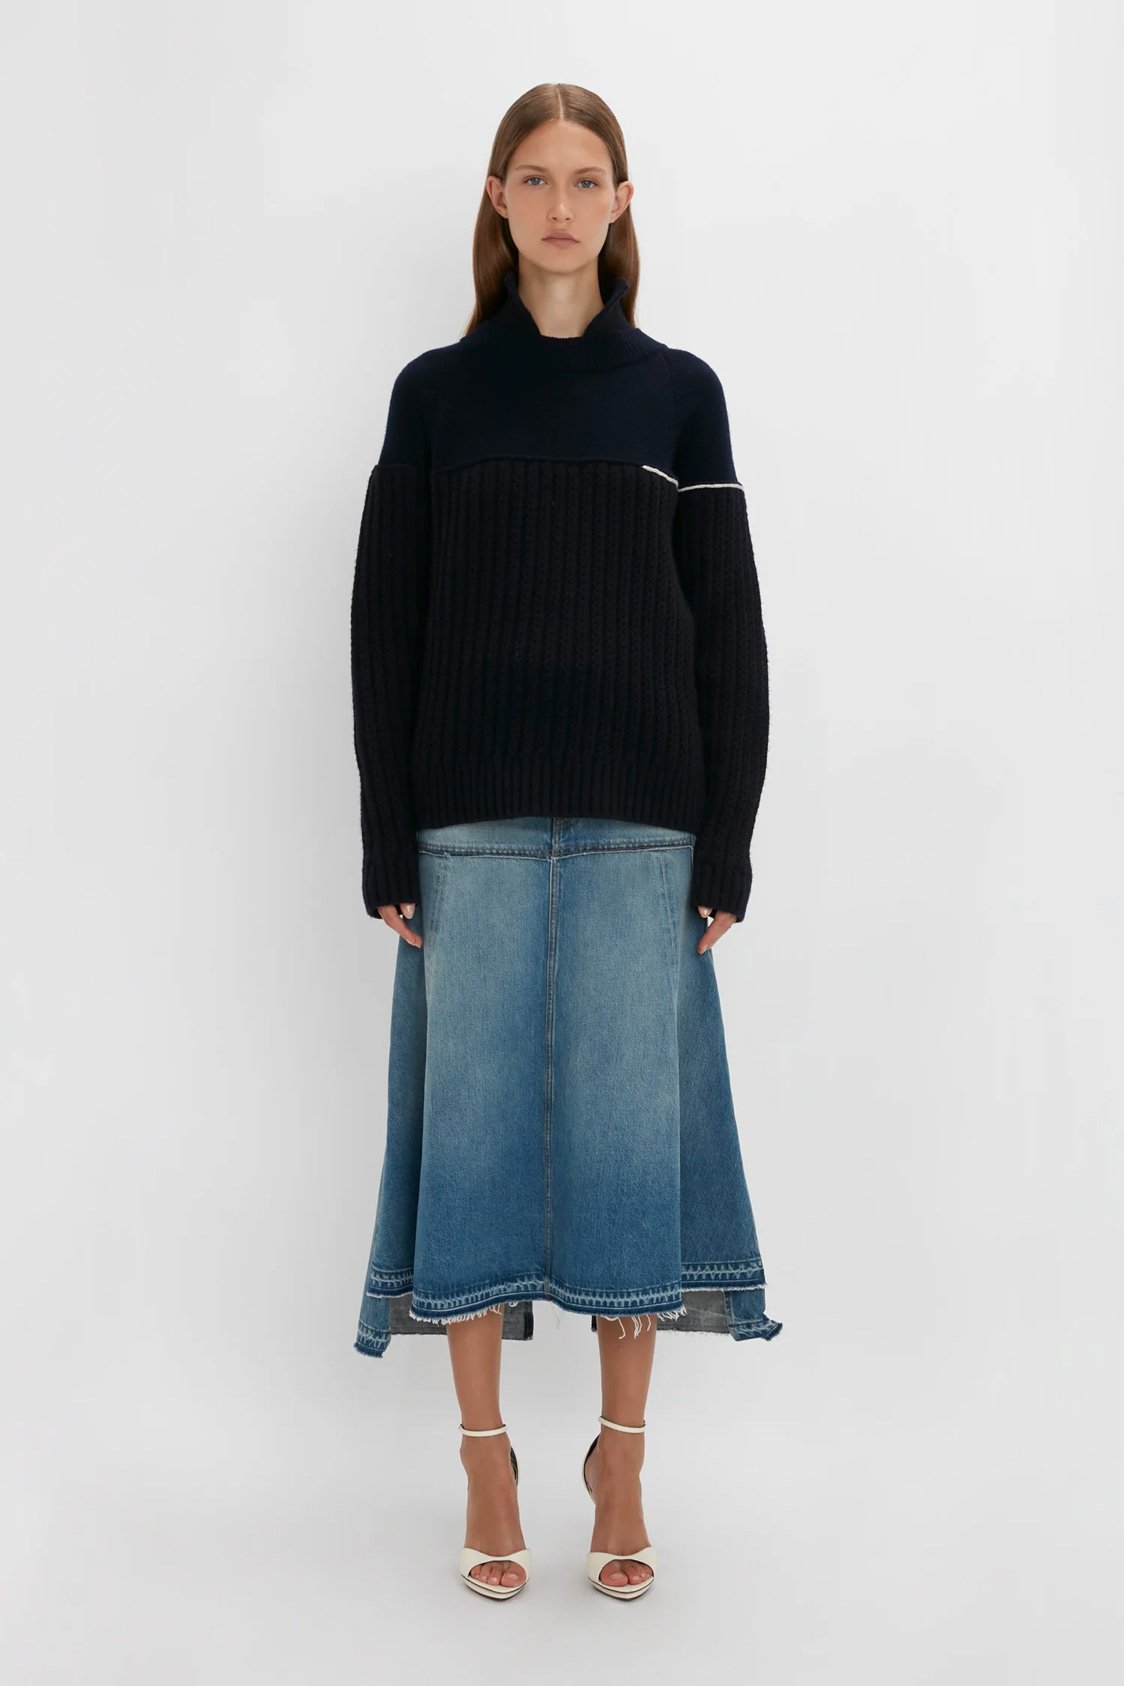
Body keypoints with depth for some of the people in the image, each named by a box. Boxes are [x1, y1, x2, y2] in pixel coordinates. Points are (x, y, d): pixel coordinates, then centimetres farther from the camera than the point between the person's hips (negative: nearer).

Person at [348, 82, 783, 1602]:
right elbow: (385, 622, 5)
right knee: (477, 1119, 2)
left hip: (640, 819, 0)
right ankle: (487, 1467, 14)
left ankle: (622, 1466, 15)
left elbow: (728, 626, 5)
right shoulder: (435, 394, 8)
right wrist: (387, 847, -2)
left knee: (631, 1122, 2)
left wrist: (727, 845, -2)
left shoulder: (680, 393, 8)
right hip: (473, 817, 0)